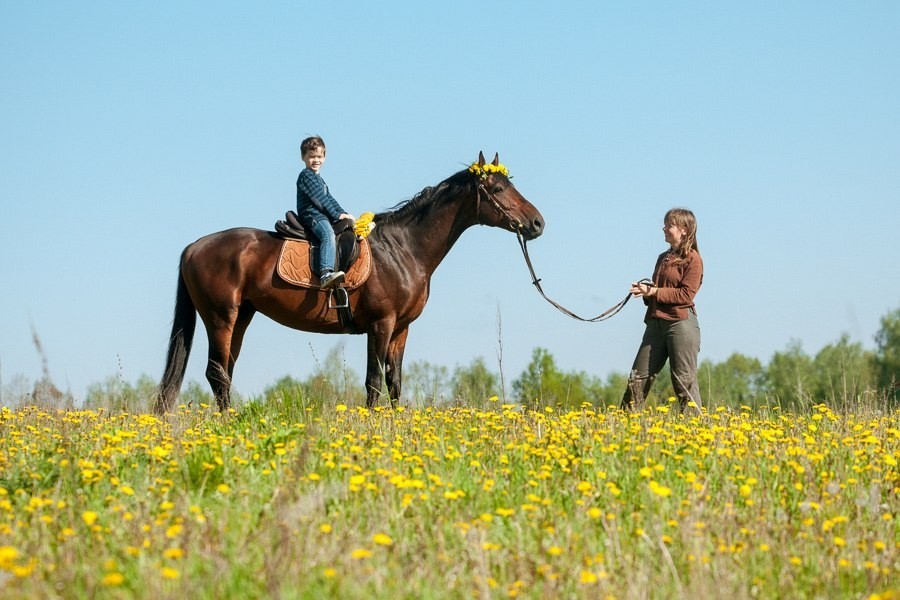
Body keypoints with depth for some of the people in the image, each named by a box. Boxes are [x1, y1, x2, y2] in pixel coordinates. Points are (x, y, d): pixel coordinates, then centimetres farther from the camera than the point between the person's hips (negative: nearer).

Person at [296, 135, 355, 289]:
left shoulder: (318, 179, 28)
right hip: (311, 216, -11)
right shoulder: (306, 176, -3)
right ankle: (325, 274, -54)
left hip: (322, 217, 11)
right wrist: (337, 215, -10)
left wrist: (343, 213, 9)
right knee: (328, 234, -35)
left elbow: (329, 199, 24)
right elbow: (319, 199, -11)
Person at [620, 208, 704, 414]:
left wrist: (653, 291, -15)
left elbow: (686, 294, -13)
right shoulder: (663, 258, 21)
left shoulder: (692, 258, -3)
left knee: (684, 381, -5)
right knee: (638, 377, 3)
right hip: (656, 323, 8)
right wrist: (645, 291, 5)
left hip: (681, 323, -8)